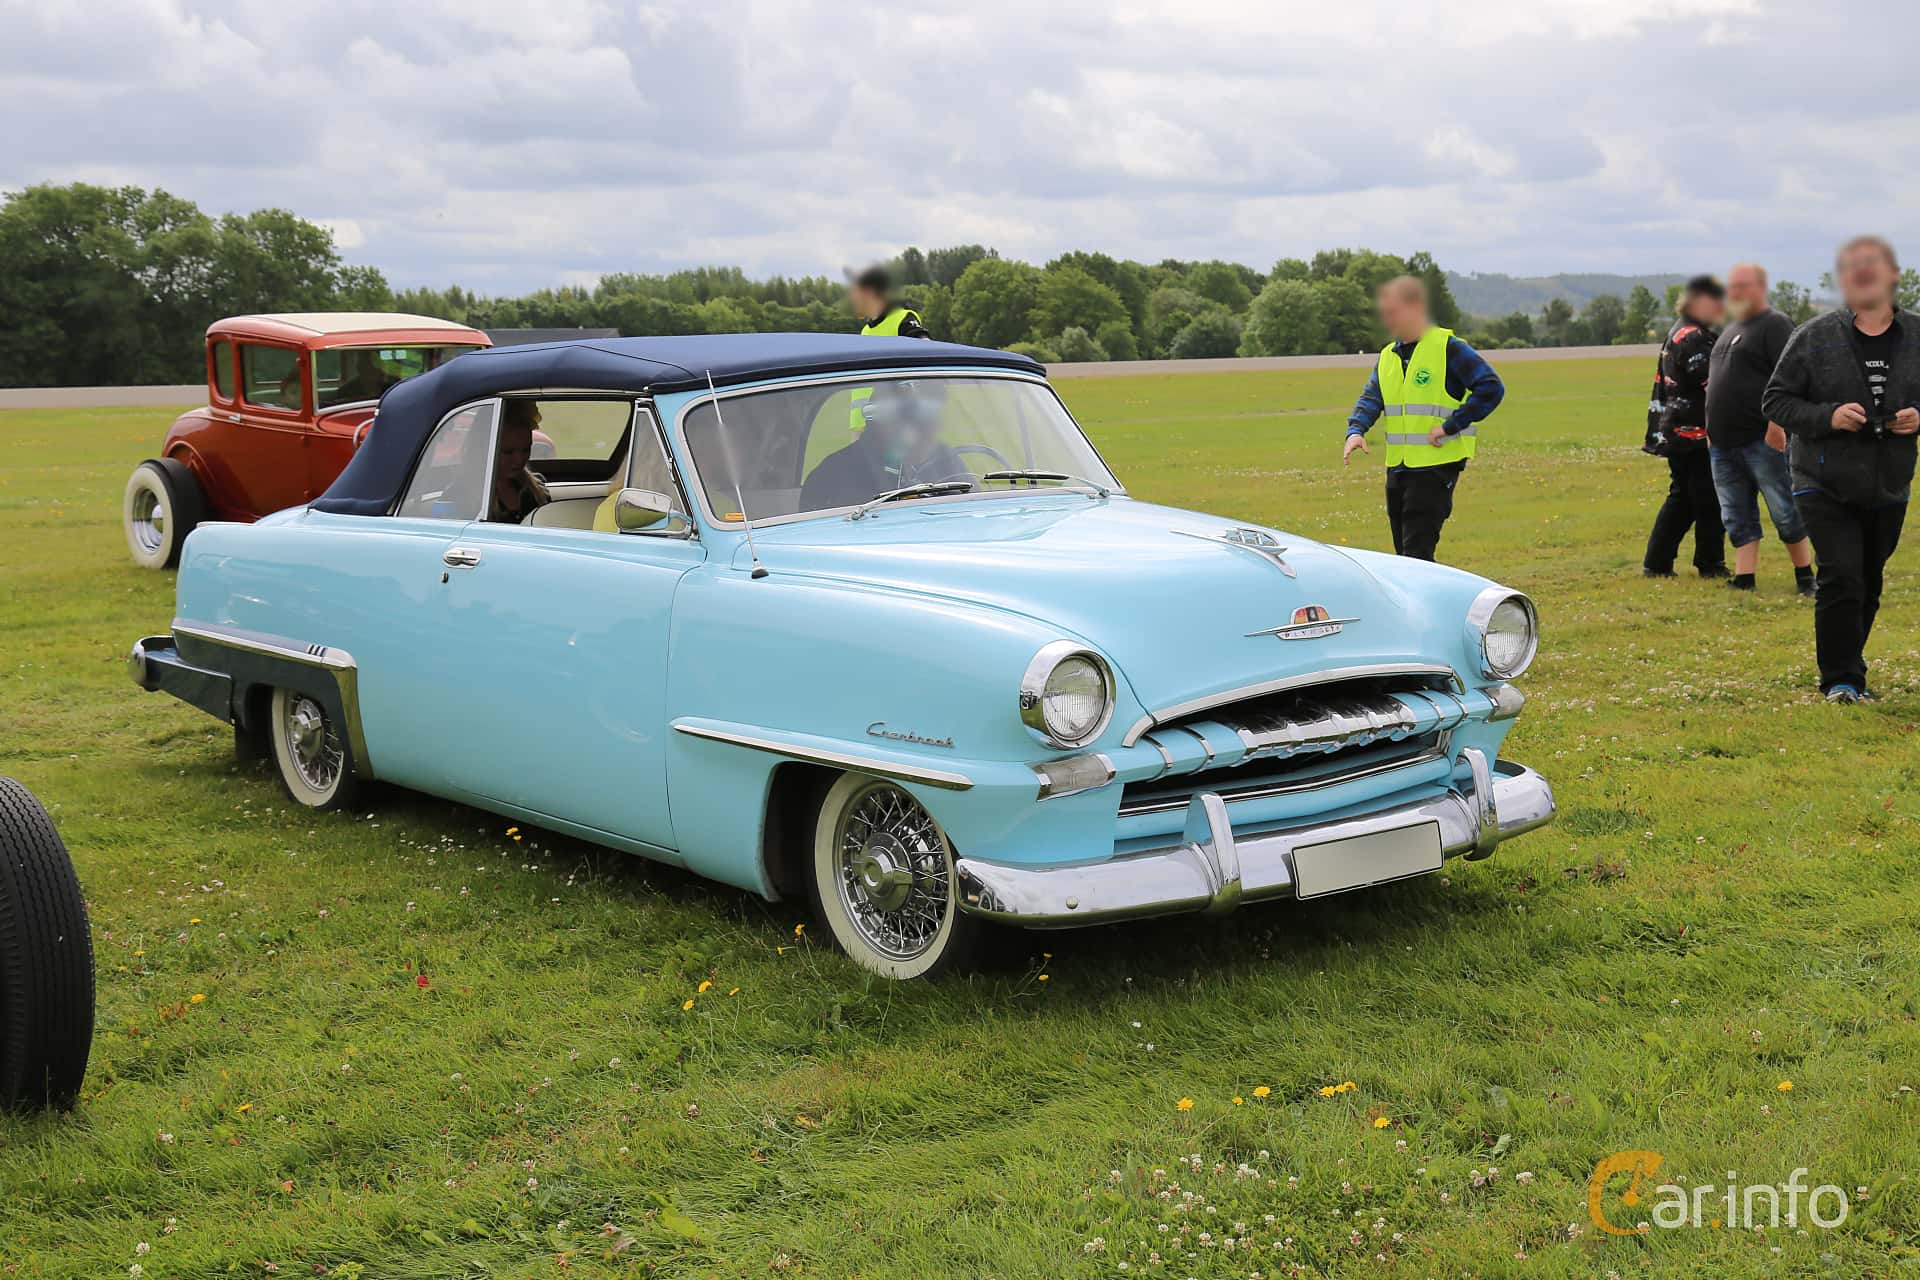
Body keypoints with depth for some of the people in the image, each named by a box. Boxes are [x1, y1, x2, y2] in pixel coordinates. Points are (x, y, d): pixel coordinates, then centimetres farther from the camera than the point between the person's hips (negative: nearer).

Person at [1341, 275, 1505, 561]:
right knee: (1403, 554, 12)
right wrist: (1355, 430, -9)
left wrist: (1450, 426, -17)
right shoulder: (1388, 356, 15)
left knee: (1417, 554, -13)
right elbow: (1371, 398, 12)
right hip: (1396, 468, 8)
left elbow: (1491, 388, -14)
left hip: (1436, 465, -8)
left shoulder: (1449, 349, -8)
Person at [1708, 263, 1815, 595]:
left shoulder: (1775, 325, -7)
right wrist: (1711, 430, 23)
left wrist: (1777, 424, -24)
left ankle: (1805, 578, 7)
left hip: (1763, 440, -8)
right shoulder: (1730, 330, 20)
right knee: (1738, 518, 8)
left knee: (1786, 512, -2)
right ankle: (1743, 581, 11)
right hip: (1723, 442, 8)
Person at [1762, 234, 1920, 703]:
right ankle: (1840, 678, -3)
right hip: (1825, 485, -3)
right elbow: (1775, 400, -3)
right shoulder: (1813, 337, -6)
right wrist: (1827, 417, -18)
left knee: (1869, 585, 13)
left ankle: (1850, 670, 29)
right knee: (1841, 580, -14)